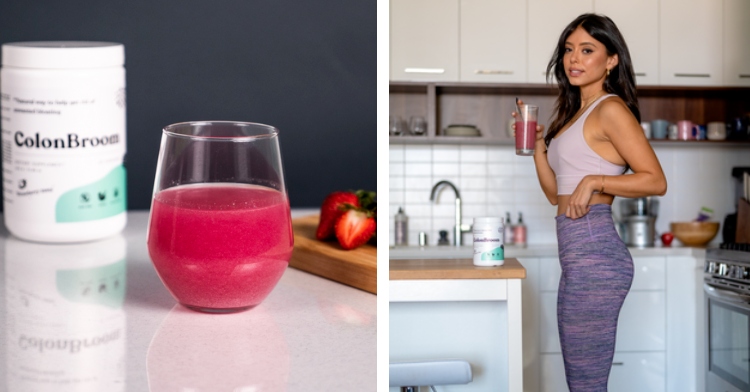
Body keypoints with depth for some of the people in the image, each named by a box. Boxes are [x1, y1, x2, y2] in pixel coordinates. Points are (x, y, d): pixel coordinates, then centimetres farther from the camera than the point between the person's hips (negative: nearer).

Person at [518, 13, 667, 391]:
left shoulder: (611, 109, -8)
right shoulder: (574, 112, 19)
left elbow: (656, 180, -14)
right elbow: (555, 193, 20)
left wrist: (595, 181, -21)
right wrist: (537, 145, 9)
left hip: (595, 252, -10)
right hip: (579, 253, 10)